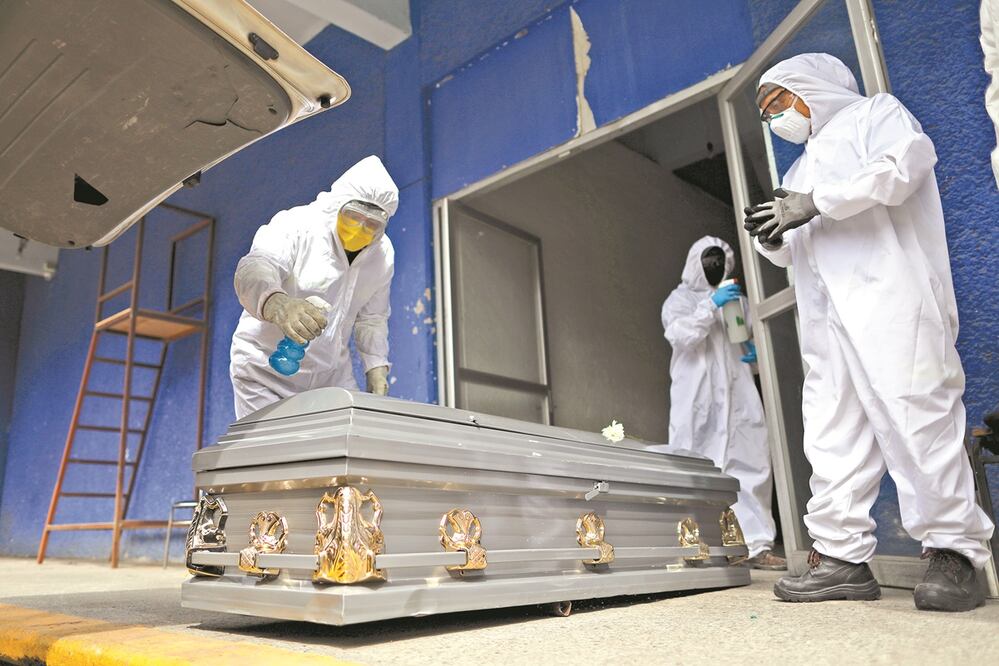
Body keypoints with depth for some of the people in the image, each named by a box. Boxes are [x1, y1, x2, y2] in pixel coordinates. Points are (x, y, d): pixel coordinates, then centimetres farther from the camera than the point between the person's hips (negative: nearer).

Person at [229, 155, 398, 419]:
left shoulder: (382, 253, 0)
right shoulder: (295, 224, -18)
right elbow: (254, 269, -36)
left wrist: (376, 366, 0)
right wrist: (277, 304, -57)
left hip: (333, 376, 5)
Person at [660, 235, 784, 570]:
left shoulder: (733, 299, 26)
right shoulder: (679, 299, 11)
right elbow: (681, 335, -9)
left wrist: (754, 352, 8)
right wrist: (711, 305, -15)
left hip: (739, 396, 5)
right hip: (700, 397, -5)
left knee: (752, 467, -4)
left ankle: (756, 544, -3)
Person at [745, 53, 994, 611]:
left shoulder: (872, 113, 15)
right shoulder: (801, 169, 34)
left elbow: (906, 163, -7)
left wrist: (817, 203, -10)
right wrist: (773, 240, 10)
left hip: (888, 296, -7)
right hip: (826, 314, 7)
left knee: (917, 413, -12)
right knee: (833, 433, -3)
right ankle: (842, 556, -3)